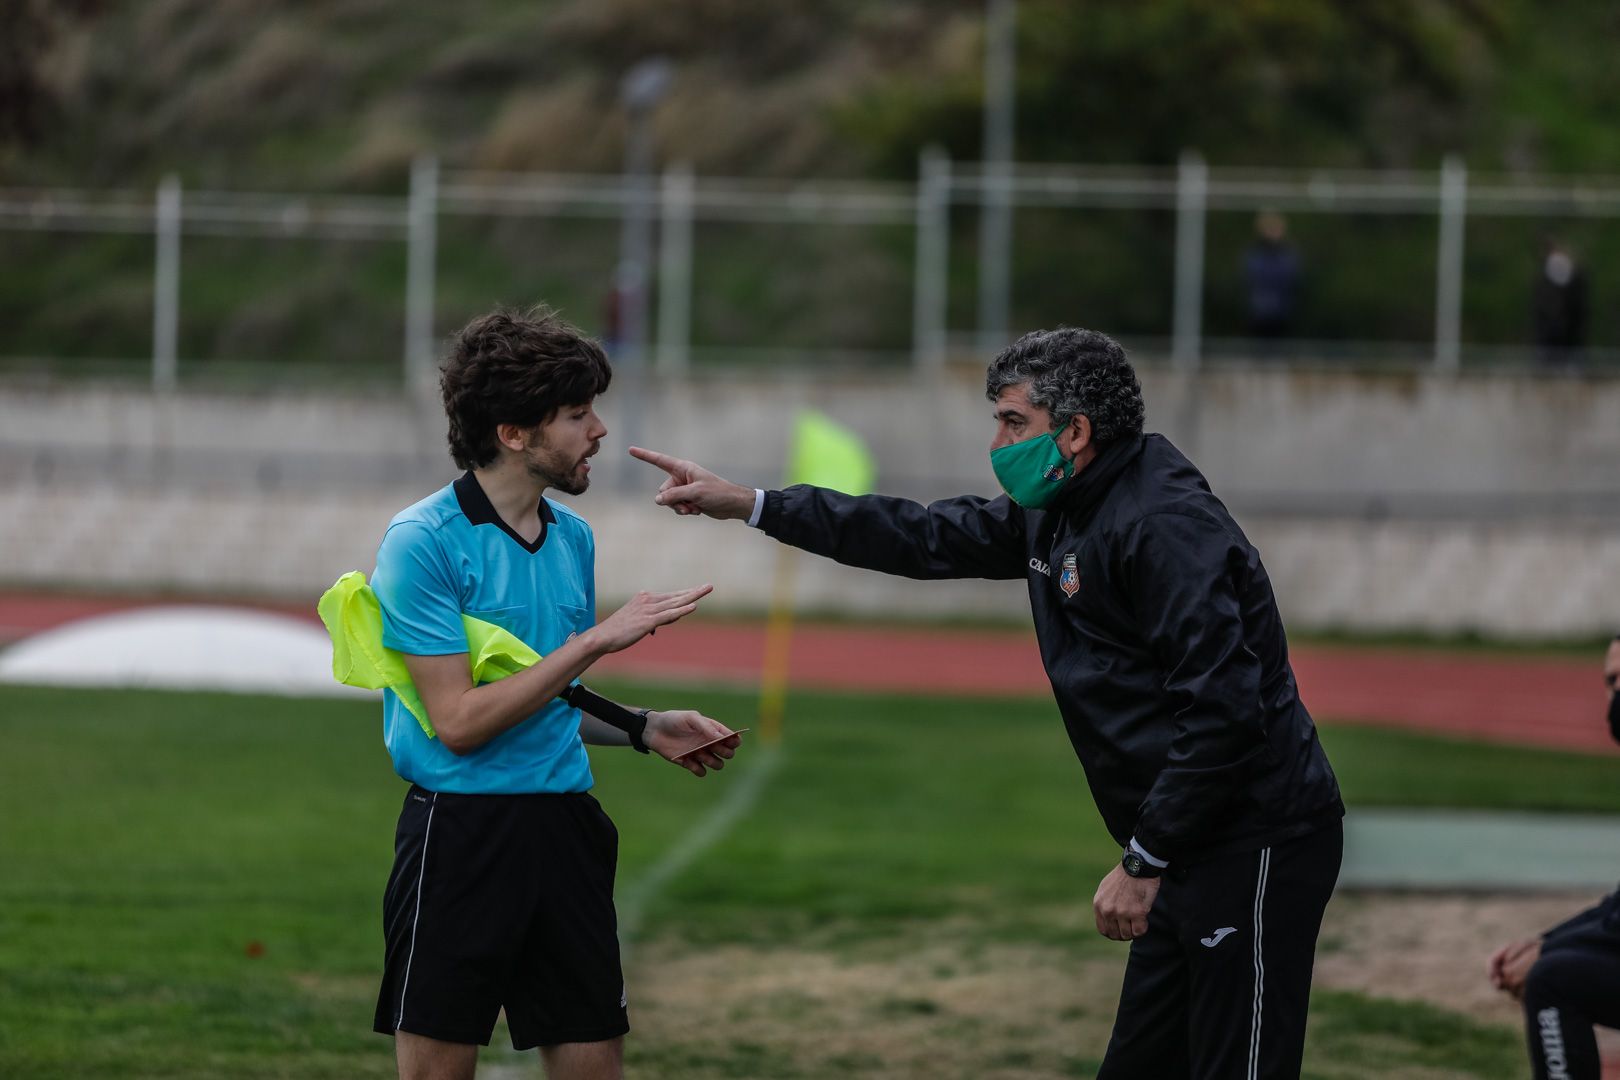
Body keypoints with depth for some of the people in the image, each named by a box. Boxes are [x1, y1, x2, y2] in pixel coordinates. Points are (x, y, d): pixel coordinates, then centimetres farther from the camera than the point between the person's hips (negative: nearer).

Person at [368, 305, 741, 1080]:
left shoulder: (572, 537, 12)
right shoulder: (422, 543, -10)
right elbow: (458, 721, -16)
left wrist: (643, 729, 8)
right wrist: (595, 641, -16)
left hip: (564, 831, 6)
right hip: (460, 833, -6)